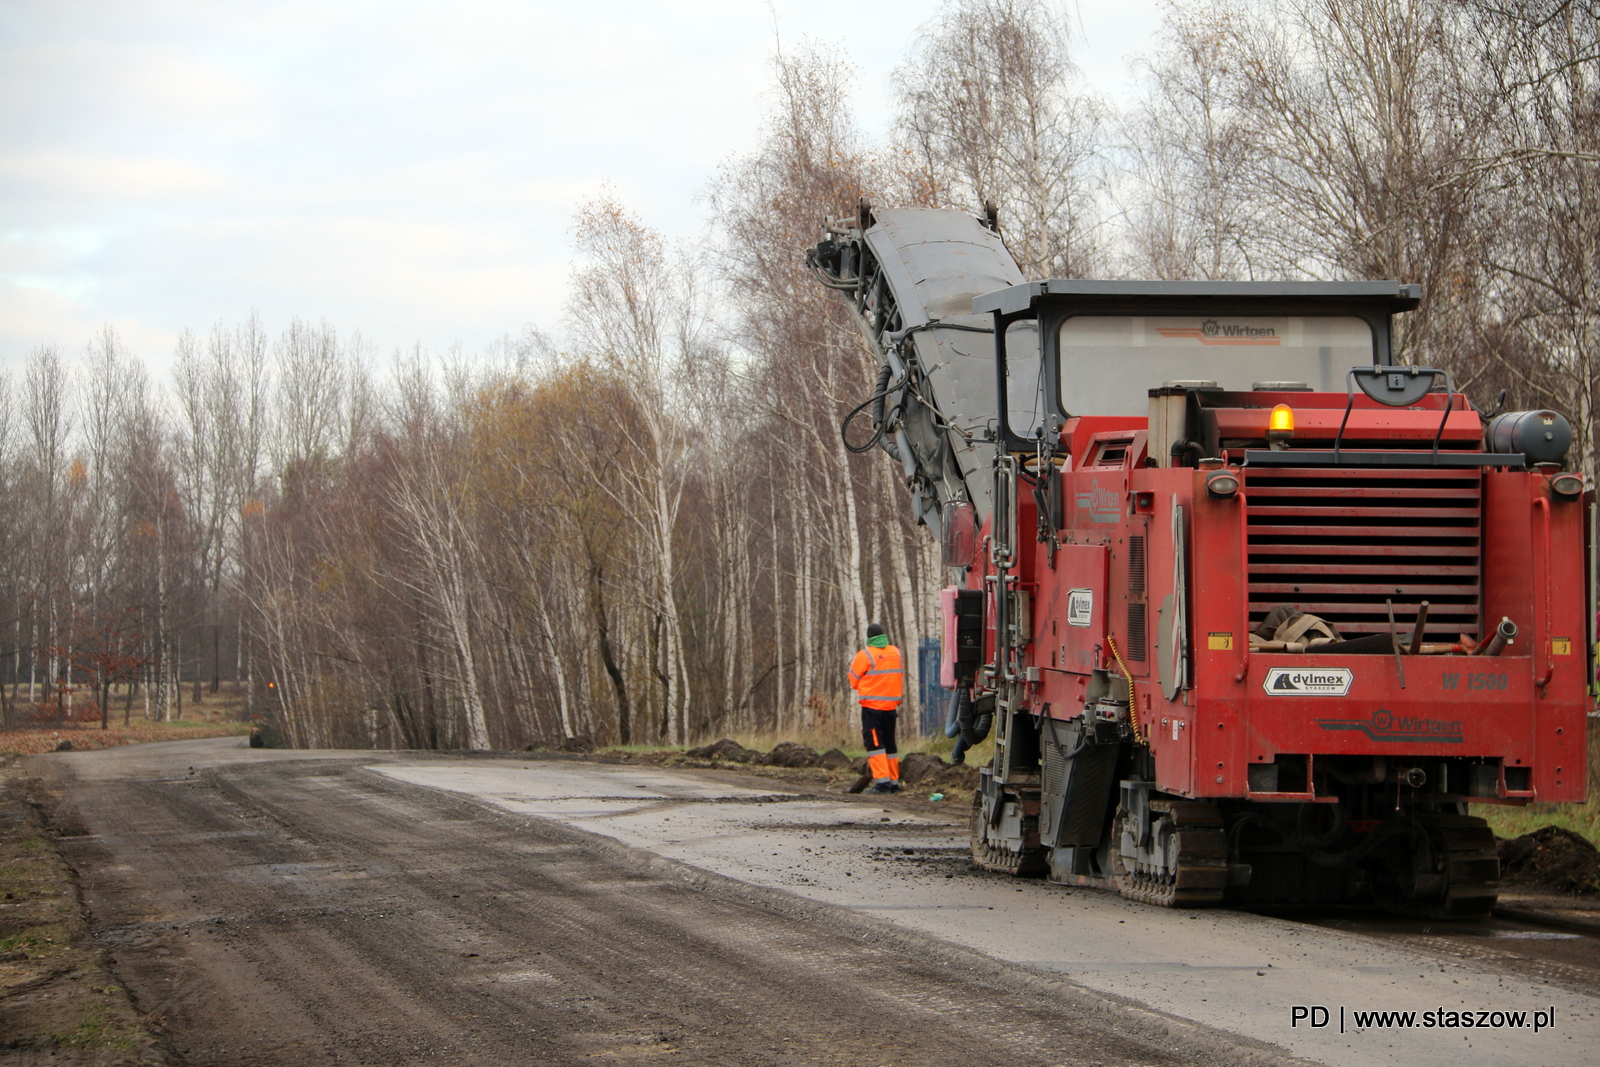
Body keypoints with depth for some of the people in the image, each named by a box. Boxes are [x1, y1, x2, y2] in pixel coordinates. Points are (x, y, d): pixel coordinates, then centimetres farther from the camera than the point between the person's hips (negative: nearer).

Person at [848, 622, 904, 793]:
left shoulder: (865, 655, -9)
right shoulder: (896, 653, 6)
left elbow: (854, 681, -1)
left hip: (872, 706, -5)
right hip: (891, 706, 5)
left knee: (874, 743, -4)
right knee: (890, 744, 13)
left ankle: (882, 781, -15)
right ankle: (894, 781, 15)